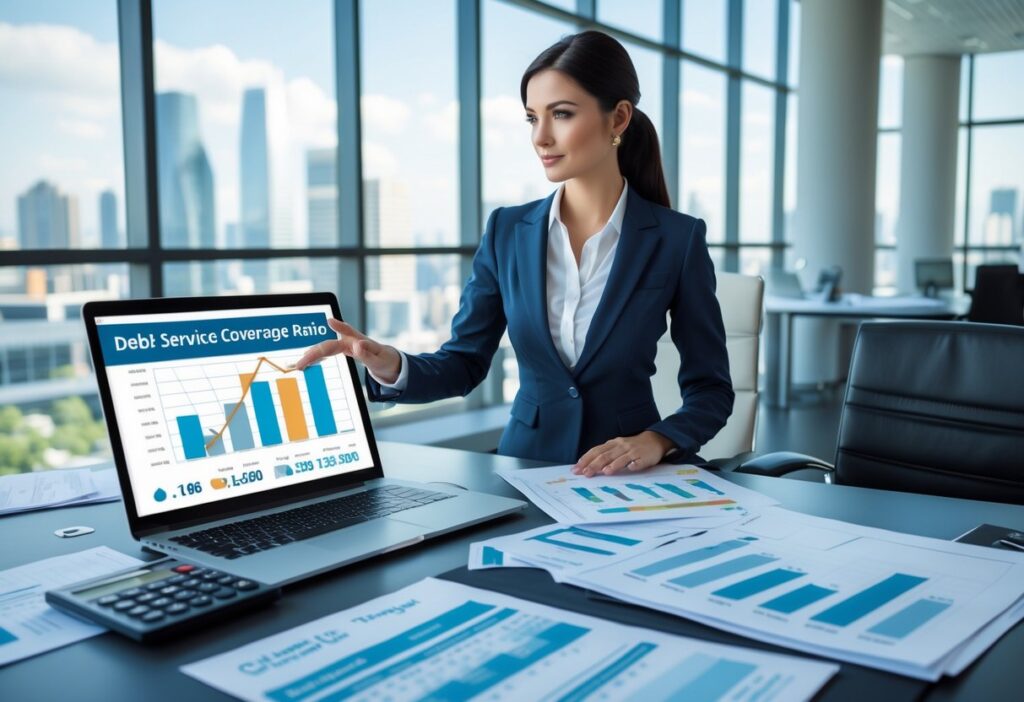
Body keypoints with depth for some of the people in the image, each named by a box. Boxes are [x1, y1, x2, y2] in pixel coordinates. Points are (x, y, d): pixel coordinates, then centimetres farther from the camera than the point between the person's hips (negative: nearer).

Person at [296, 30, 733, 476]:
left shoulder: (677, 239, -5)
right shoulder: (507, 231, 2)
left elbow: (710, 390, 0)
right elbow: (464, 363, 3)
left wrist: (655, 442, -19)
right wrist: (390, 368, -16)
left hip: (628, 476, -1)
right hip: (525, 467, 1)